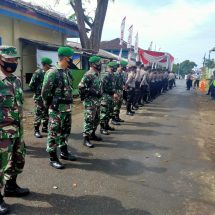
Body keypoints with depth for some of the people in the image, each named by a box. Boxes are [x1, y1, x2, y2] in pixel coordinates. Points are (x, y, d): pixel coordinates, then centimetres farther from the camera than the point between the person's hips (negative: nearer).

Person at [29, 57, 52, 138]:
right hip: (39, 97, -6)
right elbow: (31, 85, -11)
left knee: (47, 113, 13)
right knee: (38, 114, -3)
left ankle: (44, 128, 27)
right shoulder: (38, 73, -11)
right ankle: (36, 131, 5)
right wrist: (37, 92, -6)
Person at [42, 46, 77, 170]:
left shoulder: (68, 72, 10)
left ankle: (64, 152, 34)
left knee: (66, 131, 18)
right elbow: (45, 92, -14)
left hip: (68, 108, 9)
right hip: (57, 109, -8)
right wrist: (49, 105, -6)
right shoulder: (52, 73, -16)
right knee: (54, 133, 1)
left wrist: (70, 101, 16)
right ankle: (53, 158, 10)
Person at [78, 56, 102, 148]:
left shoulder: (97, 74, 13)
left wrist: (99, 93, 13)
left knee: (96, 119, 16)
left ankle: (92, 134, 31)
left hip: (97, 100, 9)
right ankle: (86, 139, 0)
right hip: (90, 101, -9)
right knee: (89, 120, -6)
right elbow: (81, 87, -22)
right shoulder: (88, 75, -16)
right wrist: (92, 92, -19)